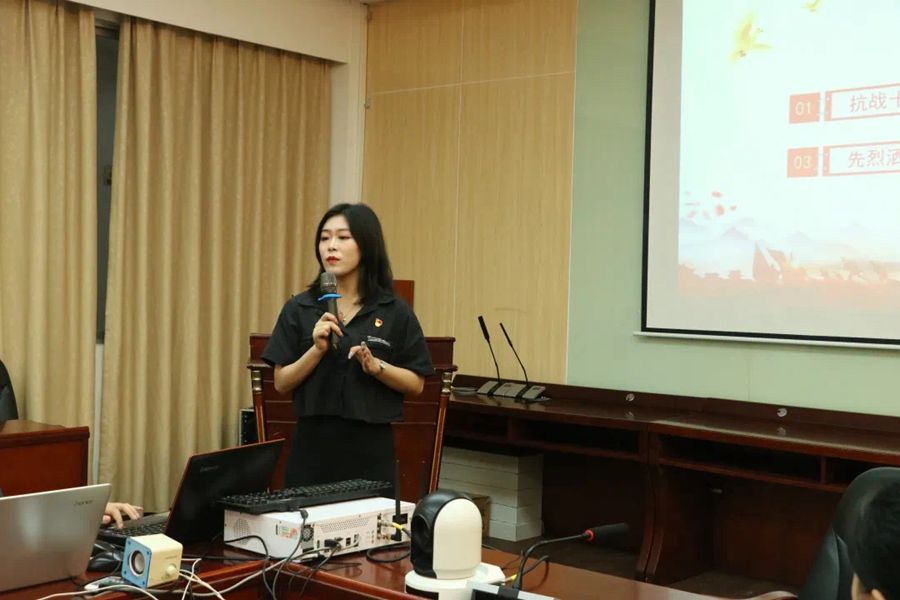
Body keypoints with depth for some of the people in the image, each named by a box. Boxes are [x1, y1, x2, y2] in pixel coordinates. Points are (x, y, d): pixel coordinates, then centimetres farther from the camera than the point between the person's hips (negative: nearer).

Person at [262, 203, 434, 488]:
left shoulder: (395, 312, -1)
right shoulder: (299, 309, 1)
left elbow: (416, 384, 1)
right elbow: (281, 383, 1)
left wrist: (375, 366, -15)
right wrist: (317, 350, -14)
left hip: (370, 446, -1)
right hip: (313, 443, 1)